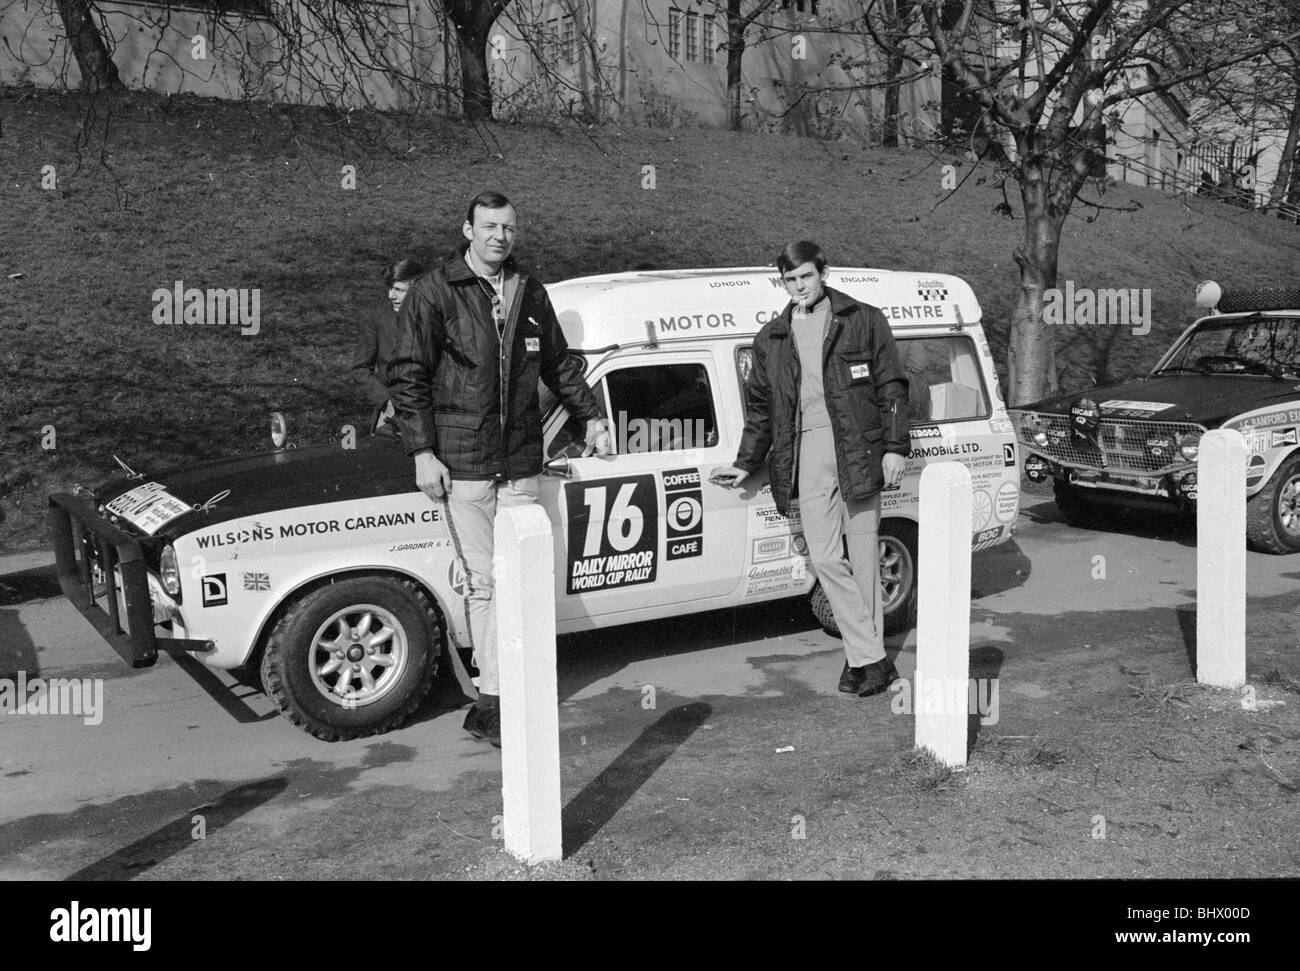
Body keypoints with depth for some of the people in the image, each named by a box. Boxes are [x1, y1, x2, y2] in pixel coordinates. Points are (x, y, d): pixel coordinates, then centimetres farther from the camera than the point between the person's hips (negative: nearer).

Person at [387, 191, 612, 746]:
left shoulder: (529, 293, 13)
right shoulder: (434, 293, -3)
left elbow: (558, 363, 25)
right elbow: (407, 376, -5)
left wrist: (590, 416, 22)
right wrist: (422, 452, -11)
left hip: (521, 463, 5)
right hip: (460, 465, -4)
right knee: (483, 584, -2)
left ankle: (492, 703, 13)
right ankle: (495, 697, 7)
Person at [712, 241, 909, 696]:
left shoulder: (863, 321, 7)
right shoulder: (771, 339, 16)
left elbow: (892, 387, 5)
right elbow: (759, 406, 22)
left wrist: (894, 448, -2)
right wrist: (746, 463, 19)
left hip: (858, 449, -2)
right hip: (807, 457, 3)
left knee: (863, 556, 2)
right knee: (825, 558, -6)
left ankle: (863, 655, 14)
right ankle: (872, 657, 0)